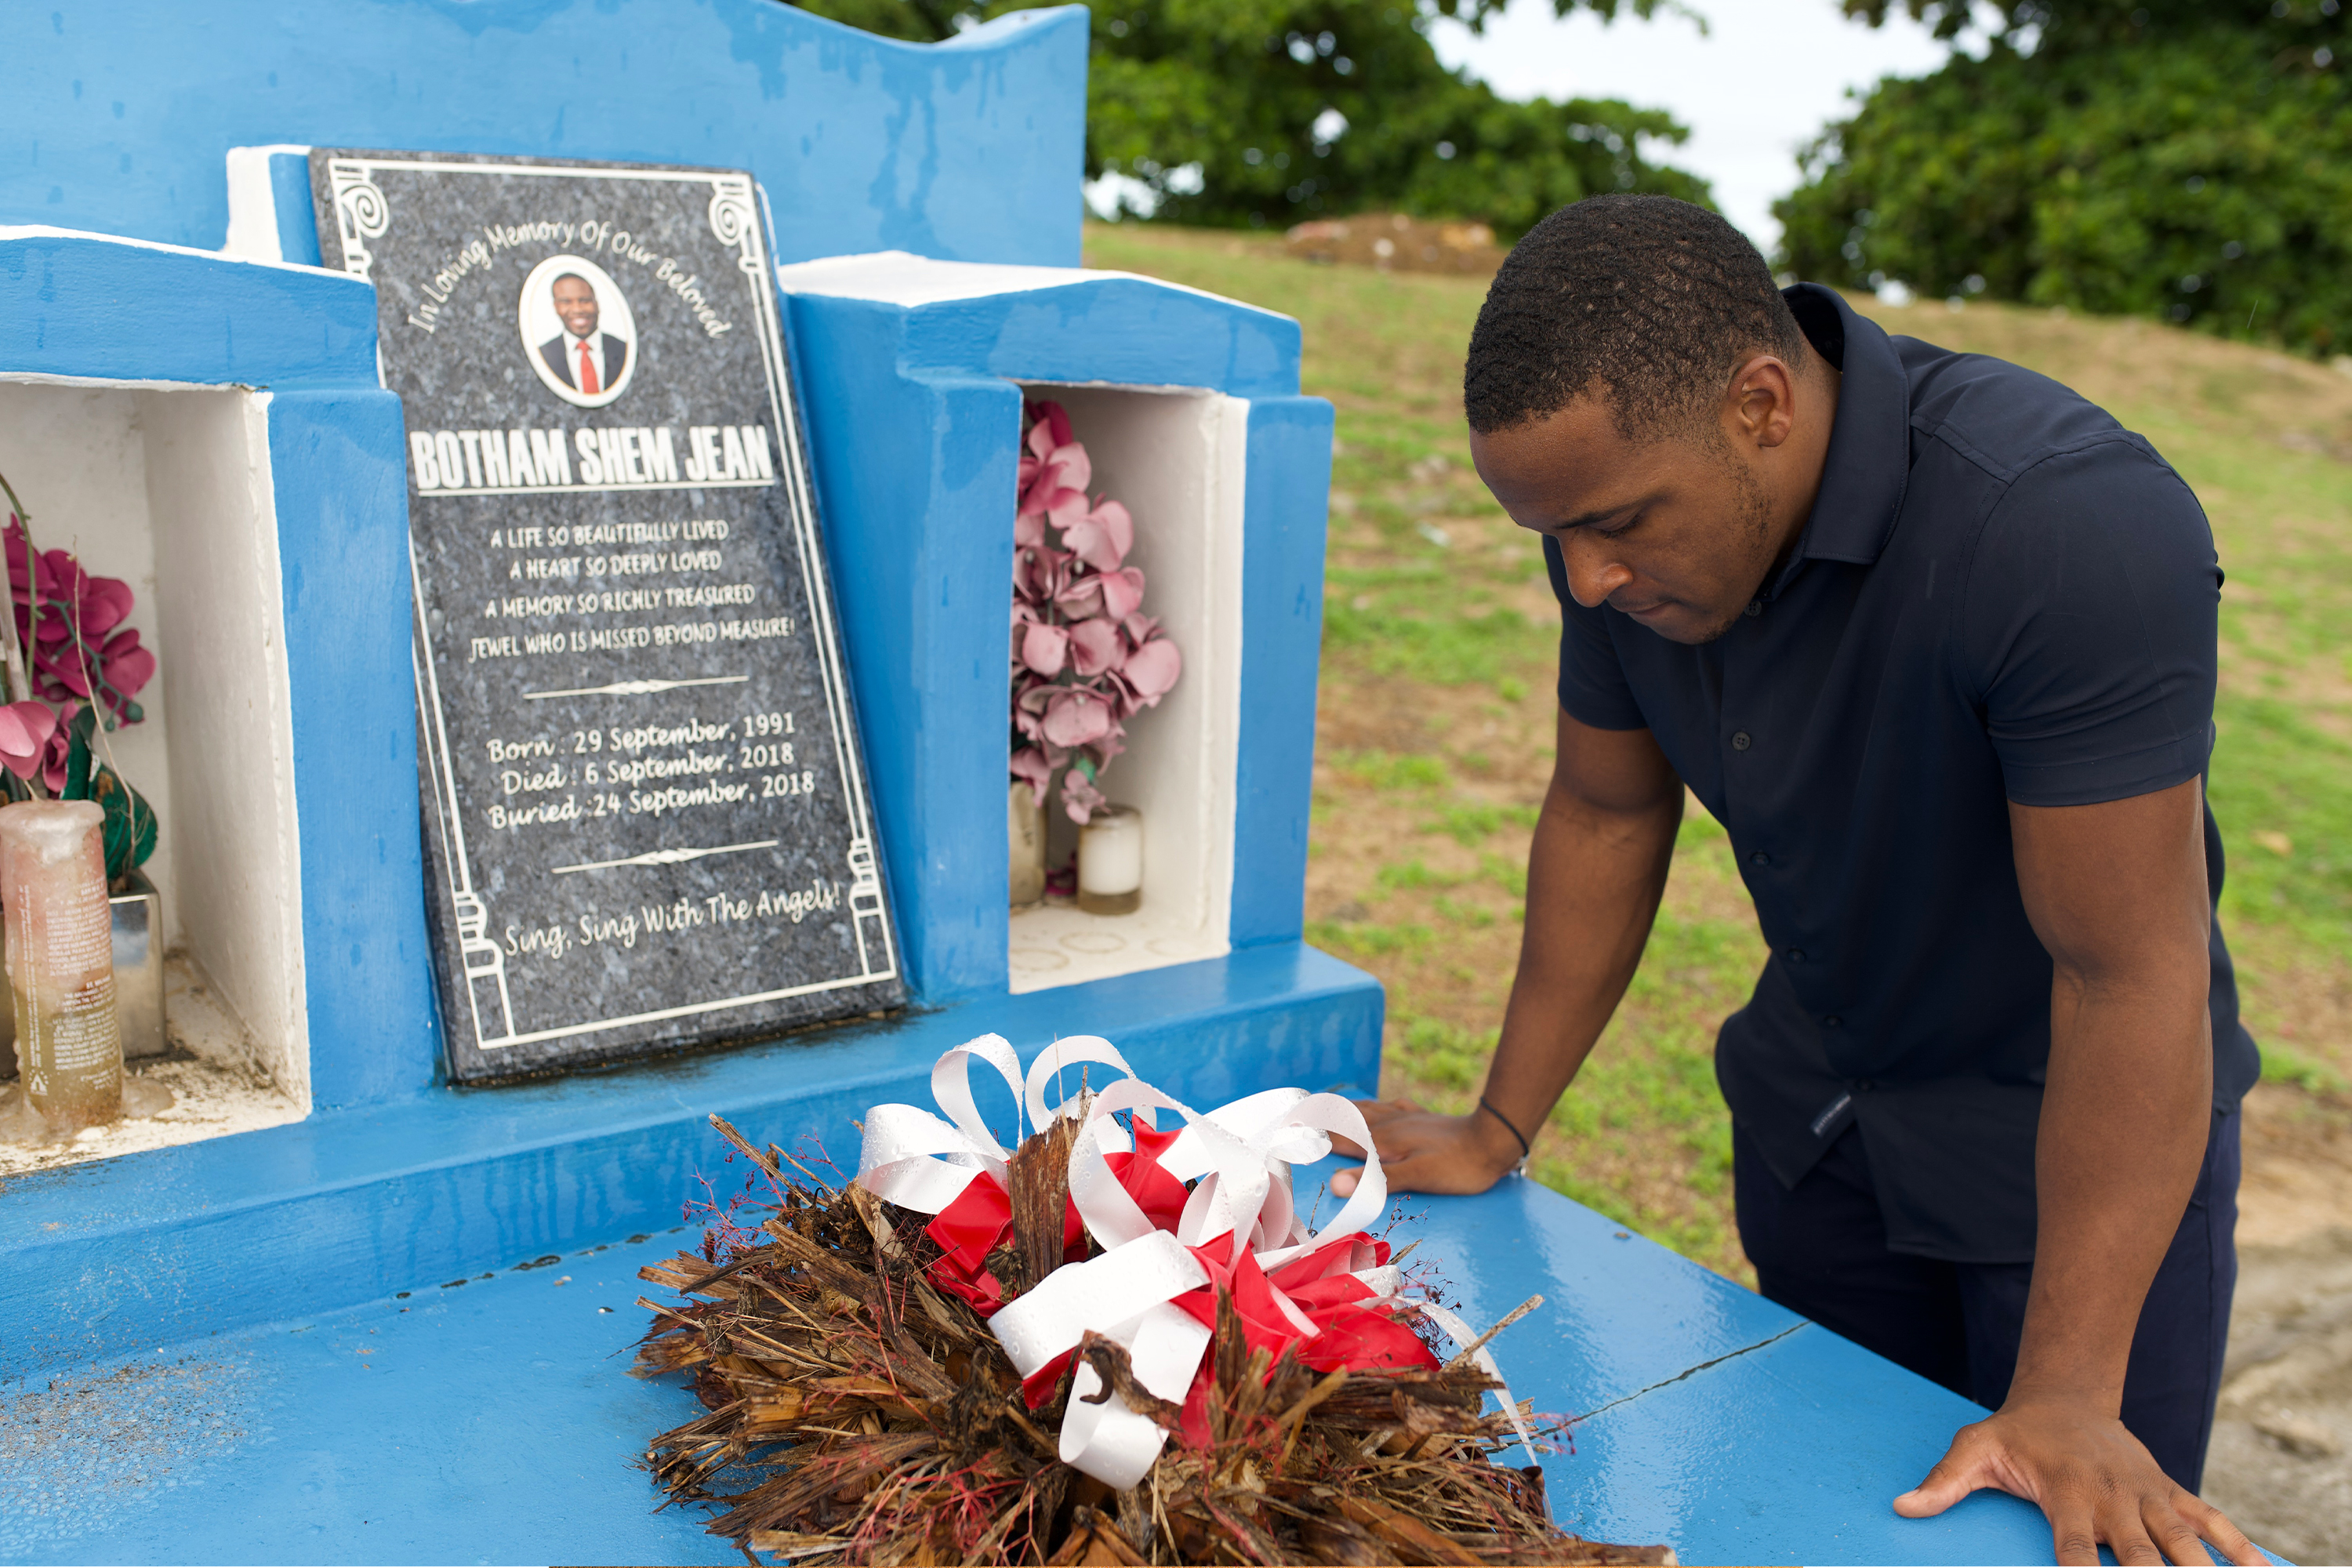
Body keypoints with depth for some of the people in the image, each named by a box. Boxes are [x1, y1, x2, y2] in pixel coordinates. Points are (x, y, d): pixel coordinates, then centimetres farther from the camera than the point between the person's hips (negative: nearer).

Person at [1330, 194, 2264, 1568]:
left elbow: (2130, 975, -29)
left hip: (2075, 1128, -5)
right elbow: (1607, 814, -1)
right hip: (1815, 1112, 5)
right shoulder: (1630, 495, -13)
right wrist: (1499, 1132, 4)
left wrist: (2068, 1398, -26)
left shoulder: (2075, 529, -33)